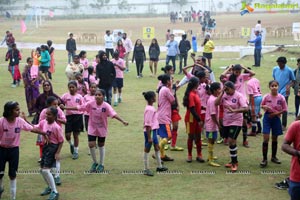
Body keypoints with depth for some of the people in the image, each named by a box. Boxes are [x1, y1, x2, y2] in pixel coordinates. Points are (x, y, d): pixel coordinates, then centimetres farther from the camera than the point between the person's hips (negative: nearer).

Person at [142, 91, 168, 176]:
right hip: (149, 131, -10)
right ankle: (146, 169, 11)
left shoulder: (151, 108, 8)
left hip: (154, 130, 10)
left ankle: (159, 166, 33)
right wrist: (149, 137, -22)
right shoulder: (149, 109, -22)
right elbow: (147, 124, -22)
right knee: (147, 149, 1)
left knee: (157, 147, 19)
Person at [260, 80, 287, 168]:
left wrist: (276, 113, -16)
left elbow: (284, 109, -3)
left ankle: (273, 157, 29)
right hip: (267, 118, -1)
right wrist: (265, 107, -17)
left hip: (276, 118, 1)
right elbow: (262, 105, 6)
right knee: (266, 138, -7)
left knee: (275, 138, 13)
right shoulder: (266, 97, -9)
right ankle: (264, 159, 2)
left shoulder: (281, 97, -9)